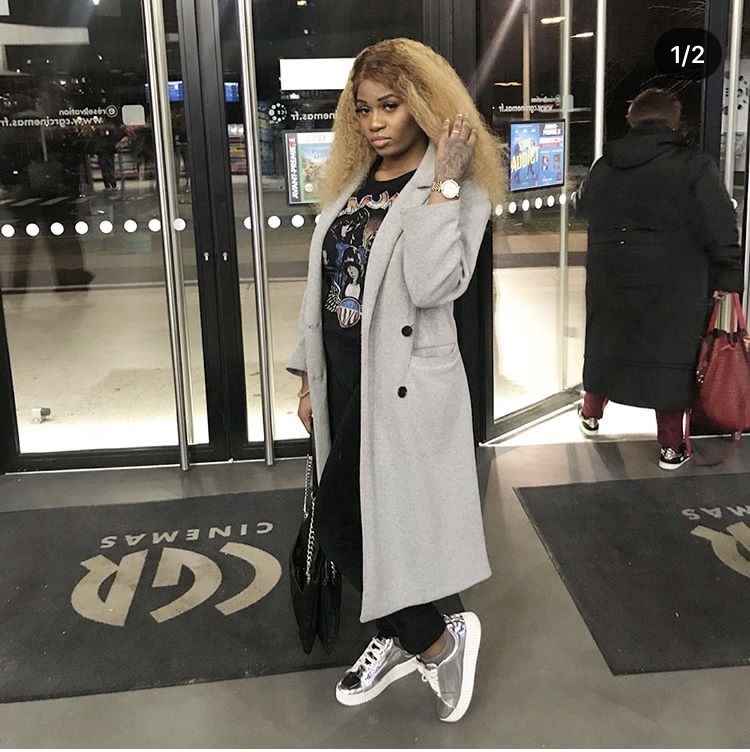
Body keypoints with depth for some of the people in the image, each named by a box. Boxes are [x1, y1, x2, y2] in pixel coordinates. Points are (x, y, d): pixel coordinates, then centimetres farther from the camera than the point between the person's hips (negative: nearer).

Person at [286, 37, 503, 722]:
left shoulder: (461, 186, -9)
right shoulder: (353, 180, 12)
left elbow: (433, 286, -25)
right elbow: (324, 279, 14)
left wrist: (443, 184, -24)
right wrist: (310, 375, 14)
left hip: (402, 381, -7)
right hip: (344, 375, 7)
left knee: (340, 518, -6)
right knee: (364, 519, 13)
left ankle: (430, 640, 15)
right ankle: (403, 639, 34)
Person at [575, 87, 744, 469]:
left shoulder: (604, 165, 2)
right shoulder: (694, 165, -12)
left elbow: (583, 208, 21)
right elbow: (721, 230, -13)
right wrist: (727, 277, -3)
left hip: (610, 281, 4)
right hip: (673, 287, -4)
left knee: (605, 344, 21)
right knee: (670, 354, 7)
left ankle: (591, 413, 39)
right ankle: (671, 446, 14)